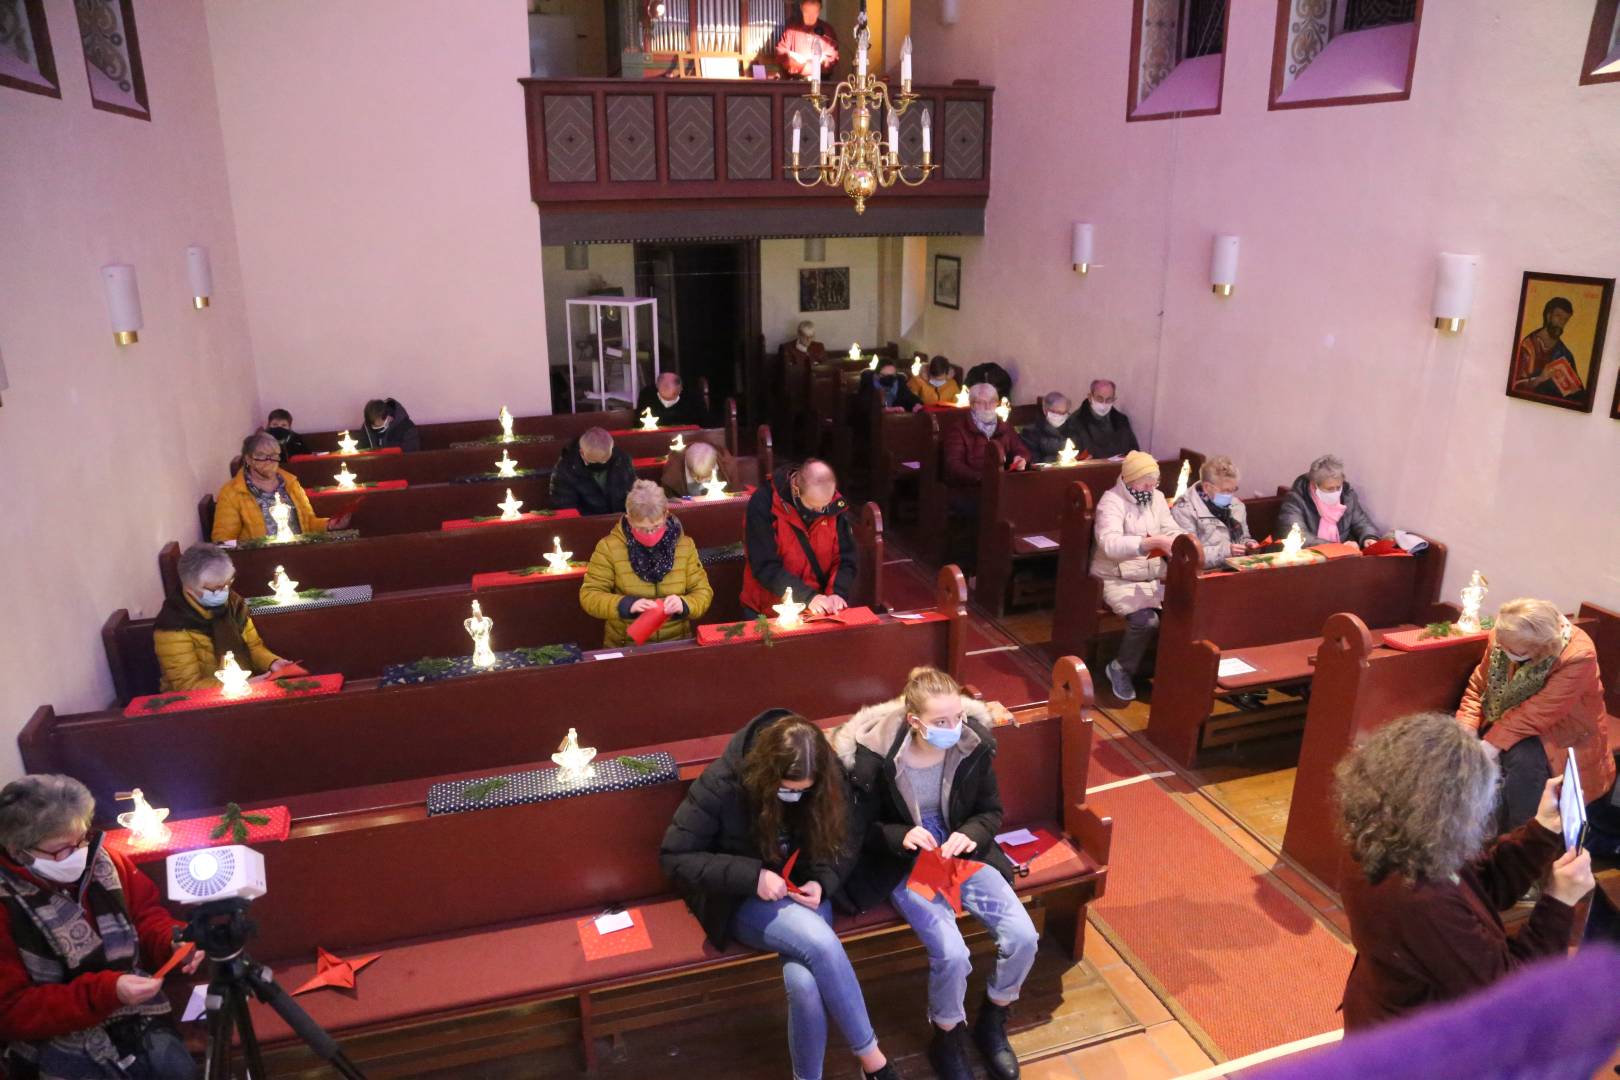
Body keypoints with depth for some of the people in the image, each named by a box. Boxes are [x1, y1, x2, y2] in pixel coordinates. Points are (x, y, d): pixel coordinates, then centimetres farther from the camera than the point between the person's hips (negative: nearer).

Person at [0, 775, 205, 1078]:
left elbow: (146, 915, 8)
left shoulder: (103, 860, -4)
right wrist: (105, 993, -27)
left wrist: (173, 943, -15)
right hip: (61, 1038, -4)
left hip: (137, 1014, 4)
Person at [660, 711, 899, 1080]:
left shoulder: (827, 784, -10)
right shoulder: (722, 783, -22)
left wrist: (822, 882, -19)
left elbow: (839, 849, 4)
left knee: (804, 983, -28)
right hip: (740, 900, -3)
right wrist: (751, 875, -28)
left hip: (803, 895, 3)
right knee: (822, 945, -30)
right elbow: (674, 857, -18)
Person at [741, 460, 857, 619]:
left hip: (820, 609, 3)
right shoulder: (763, 503, -15)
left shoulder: (836, 505, -3)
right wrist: (807, 596, -25)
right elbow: (765, 567, -17)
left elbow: (845, 559, 2)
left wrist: (838, 593, -16)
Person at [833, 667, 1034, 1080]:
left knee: (1023, 937, -12)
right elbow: (859, 829, -8)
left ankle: (991, 1023, 18)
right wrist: (901, 836, -27)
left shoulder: (974, 745, -12)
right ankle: (948, 1038, 10)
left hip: (963, 855, 4)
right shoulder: (874, 756, -23)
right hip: (904, 865, -4)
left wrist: (970, 834, -19)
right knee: (952, 953, -23)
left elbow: (991, 811, 2)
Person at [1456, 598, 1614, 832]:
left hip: (1561, 731, -5)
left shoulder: (1578, 656, -28)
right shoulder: (1504, 637, -11)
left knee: (1524, 762, -33)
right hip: (1507, 719, 5)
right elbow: (1477, 687, -3)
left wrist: (1494, 743, -36)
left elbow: (1538, 714, -30)